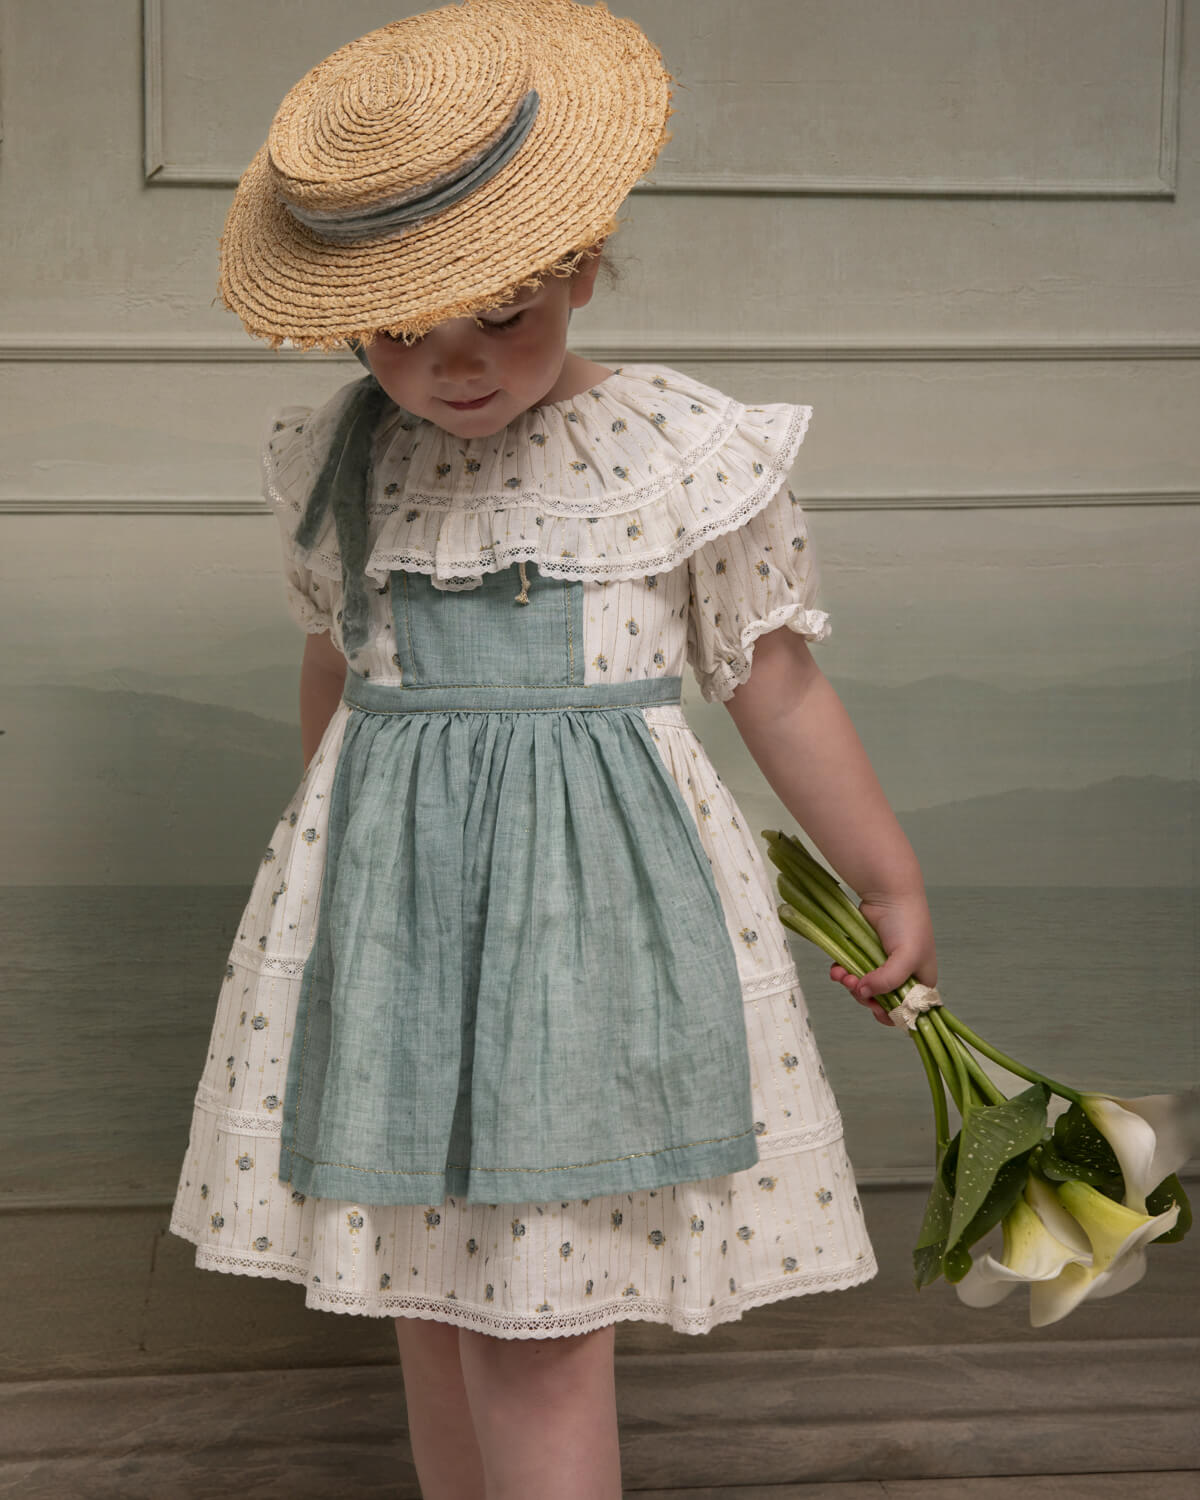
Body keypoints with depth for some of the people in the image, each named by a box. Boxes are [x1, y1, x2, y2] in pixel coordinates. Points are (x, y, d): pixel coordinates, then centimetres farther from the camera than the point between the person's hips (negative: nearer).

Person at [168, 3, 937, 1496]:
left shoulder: (683, 453, -7)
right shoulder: (340, 462, 3)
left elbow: (778, 687, 3)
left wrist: (889, 881, 11)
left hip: (593, 900, -3)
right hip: (385, 900, 4)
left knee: (542, 1325, -5)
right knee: (434, 1294, 14)